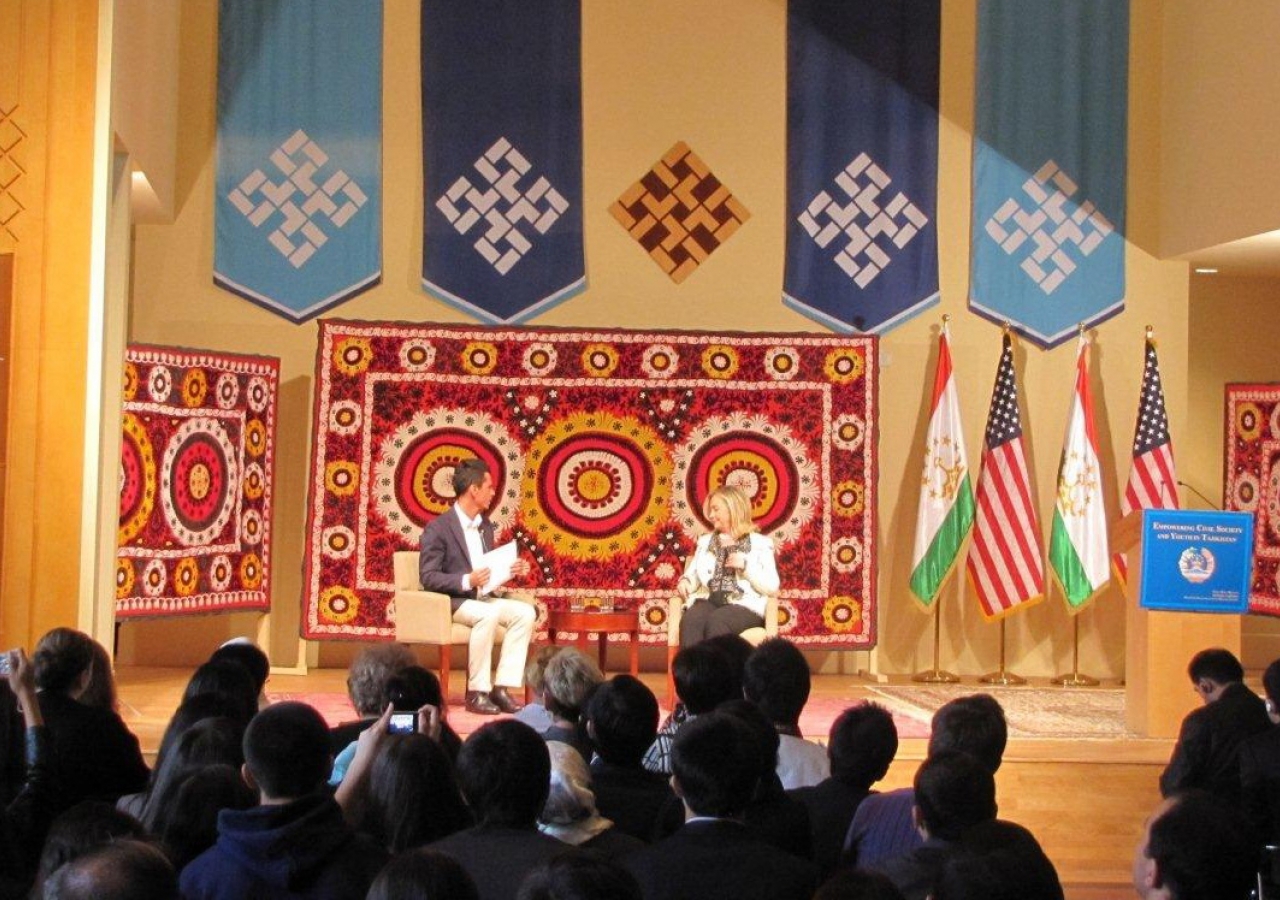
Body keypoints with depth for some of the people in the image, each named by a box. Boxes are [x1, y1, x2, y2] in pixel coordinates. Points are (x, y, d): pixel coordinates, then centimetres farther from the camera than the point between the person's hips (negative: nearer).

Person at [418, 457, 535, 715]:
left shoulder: (485, 525, 13)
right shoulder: (438, 528, -12)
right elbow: (427, 577, -16)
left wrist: (511, 570, 1)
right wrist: (467, 581, -29)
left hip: (482, 598, 8)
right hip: (449, 601, -8)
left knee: (525, 612, -16)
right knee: (488, 614, -35)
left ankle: (501, 687, -16)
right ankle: (477, 692, -26)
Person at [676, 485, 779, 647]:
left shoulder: (760, 543, 10)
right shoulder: (705, 541, 26)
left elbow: (772, 587, 2)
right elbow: (693, 575, 19)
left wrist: (747, 566, -10)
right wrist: (685, 581, -4)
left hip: (745, 606, -3)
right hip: (708, 600, 3)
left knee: (716, 621, -37)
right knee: (690, 619, -32)